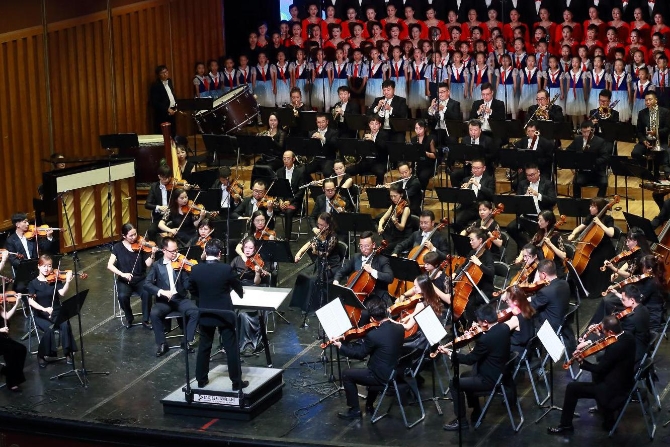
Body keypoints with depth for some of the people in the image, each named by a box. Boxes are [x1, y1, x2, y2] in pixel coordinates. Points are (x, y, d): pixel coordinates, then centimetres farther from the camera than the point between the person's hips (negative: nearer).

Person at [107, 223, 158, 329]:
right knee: (122, 296, -31)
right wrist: (122, 274, -26)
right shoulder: (118, 247, -2)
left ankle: (145, 320, -8)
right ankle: (129, 318, -1)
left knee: (147, 294, -31)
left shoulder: (140, 246, -2)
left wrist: (153, 254, -30)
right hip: (124, 281, 0)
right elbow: (110, 265, -11)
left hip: (140, 279, 0)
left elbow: (148, 264, -11)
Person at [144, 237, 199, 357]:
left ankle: (188, 341, -9)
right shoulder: (156, 266, 5)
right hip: (164, 300, -1)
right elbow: (147, 284, -7)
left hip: (180, 299, 1)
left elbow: (187, 285, -4)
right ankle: (162, 344, -13)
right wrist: (161, 292, -23)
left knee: (195, 312, -27)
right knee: (154, 314, -31)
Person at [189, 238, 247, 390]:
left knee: (204, 347, 17)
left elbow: (192, 290, 6)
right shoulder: (226, 269, -16)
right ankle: (236, 382, 9)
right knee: (231, 348, 5)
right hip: (224, 314, -3)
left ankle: (201, 379, 23)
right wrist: (241, 294, 25)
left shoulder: (195, 269, -9)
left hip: (205, 314, 3)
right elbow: (238, 286, 1)